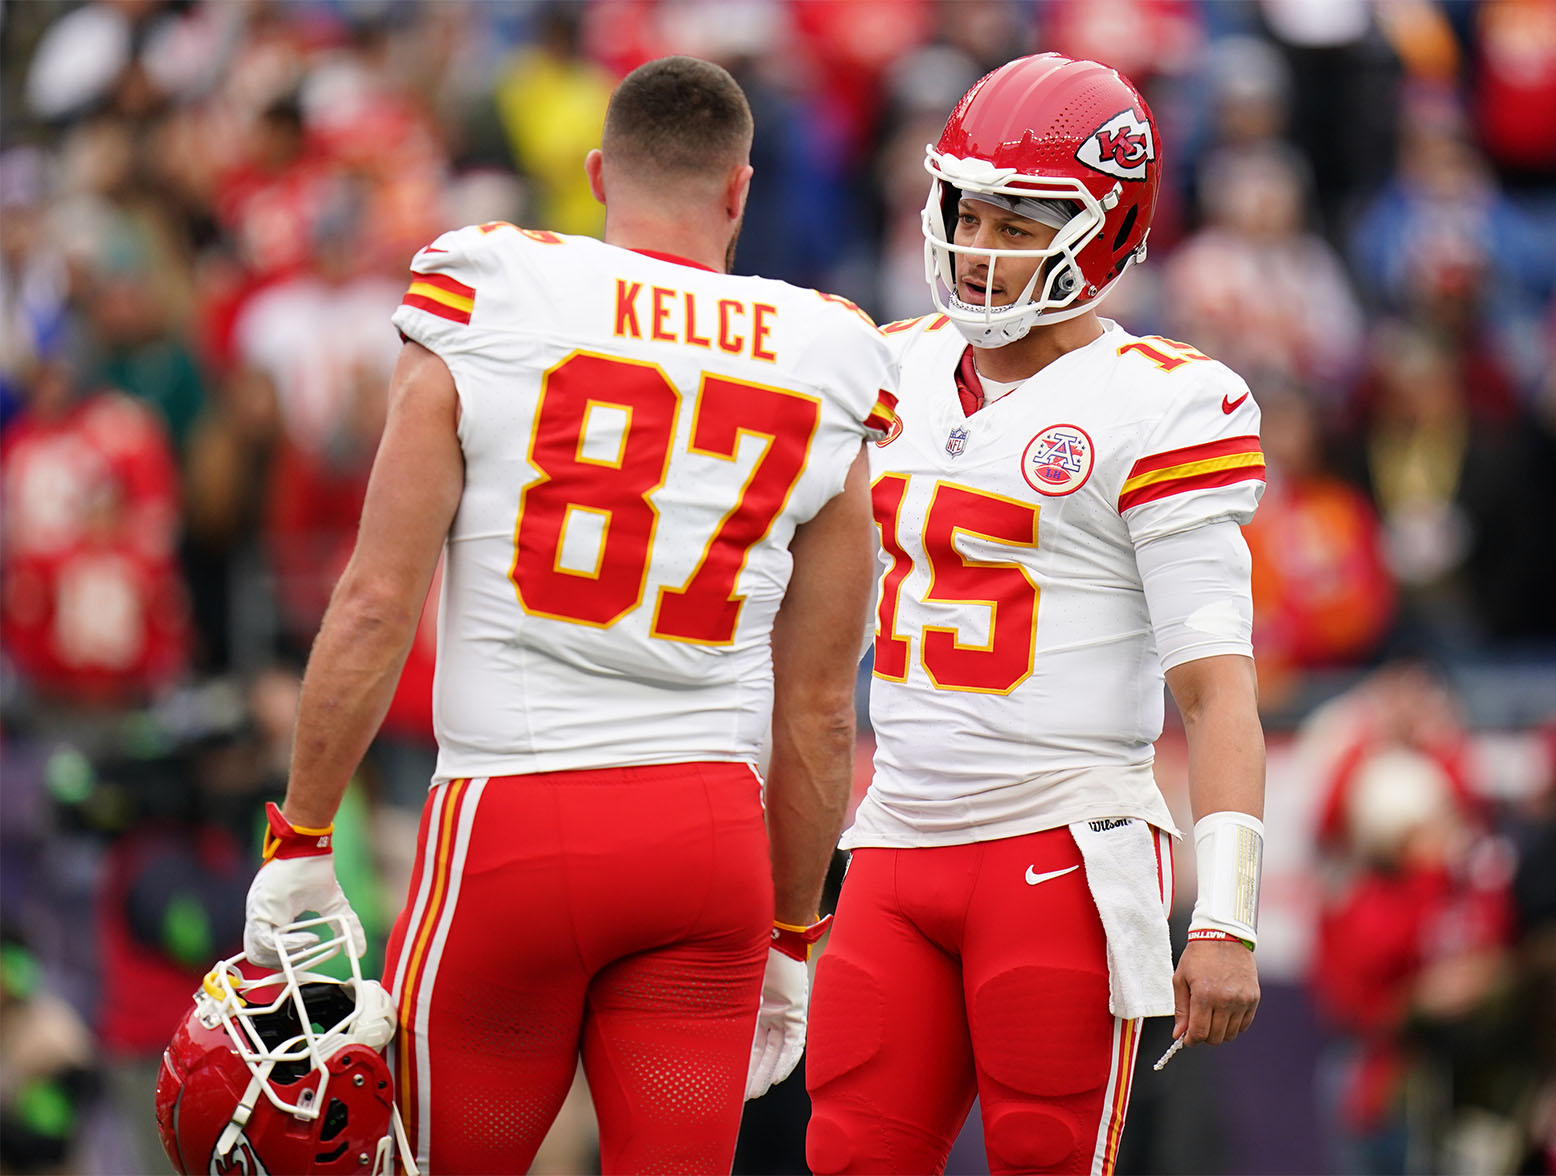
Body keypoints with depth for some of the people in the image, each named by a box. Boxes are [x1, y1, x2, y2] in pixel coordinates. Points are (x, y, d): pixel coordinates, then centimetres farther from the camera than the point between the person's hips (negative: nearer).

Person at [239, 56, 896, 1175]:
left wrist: (301, 843, 4)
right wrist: (792, 940, 20)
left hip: (511, 829, -2)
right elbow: (818, 710, 10)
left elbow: (378, 604, -4)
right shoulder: (817, 380, 6)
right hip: (711, 831, 2)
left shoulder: (485, 318, -1)